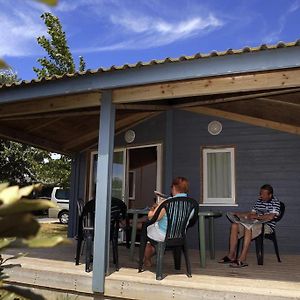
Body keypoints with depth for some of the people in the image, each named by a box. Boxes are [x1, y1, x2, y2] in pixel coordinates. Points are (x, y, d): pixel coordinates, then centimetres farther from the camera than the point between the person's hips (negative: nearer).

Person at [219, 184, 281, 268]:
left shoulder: (275, 202, -8)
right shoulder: (259, 200, 15)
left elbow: (270, 217, -23)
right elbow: (252, 213, 19)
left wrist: (255, 216, -18)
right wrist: (239, 214, 5)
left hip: (267, 226, -8)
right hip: (256, 223, 8)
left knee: (248, 228, -36)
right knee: (234, 225, -12)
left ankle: (242, 259, -37)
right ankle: (231, 255, -13)